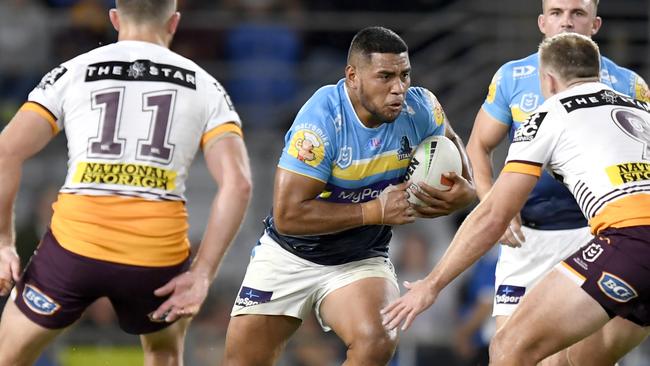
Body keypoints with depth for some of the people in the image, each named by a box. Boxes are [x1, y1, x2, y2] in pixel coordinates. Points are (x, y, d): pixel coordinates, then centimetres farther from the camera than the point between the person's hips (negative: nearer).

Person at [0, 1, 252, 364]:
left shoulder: (73, 72, 10)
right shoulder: (203, 86, 11)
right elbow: (237, 183, -2)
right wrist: (202, 275, 0)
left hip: (75, 247, -1)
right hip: (157, 259, 1)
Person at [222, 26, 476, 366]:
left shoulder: (420, 109, -14)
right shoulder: (321, 120, -28)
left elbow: (449, 142, 13)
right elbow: (287, 215, -29)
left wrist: (464, 189, -9)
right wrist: (376, 210, -28)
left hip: (360, 261, 2)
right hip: (289, 257, -2)